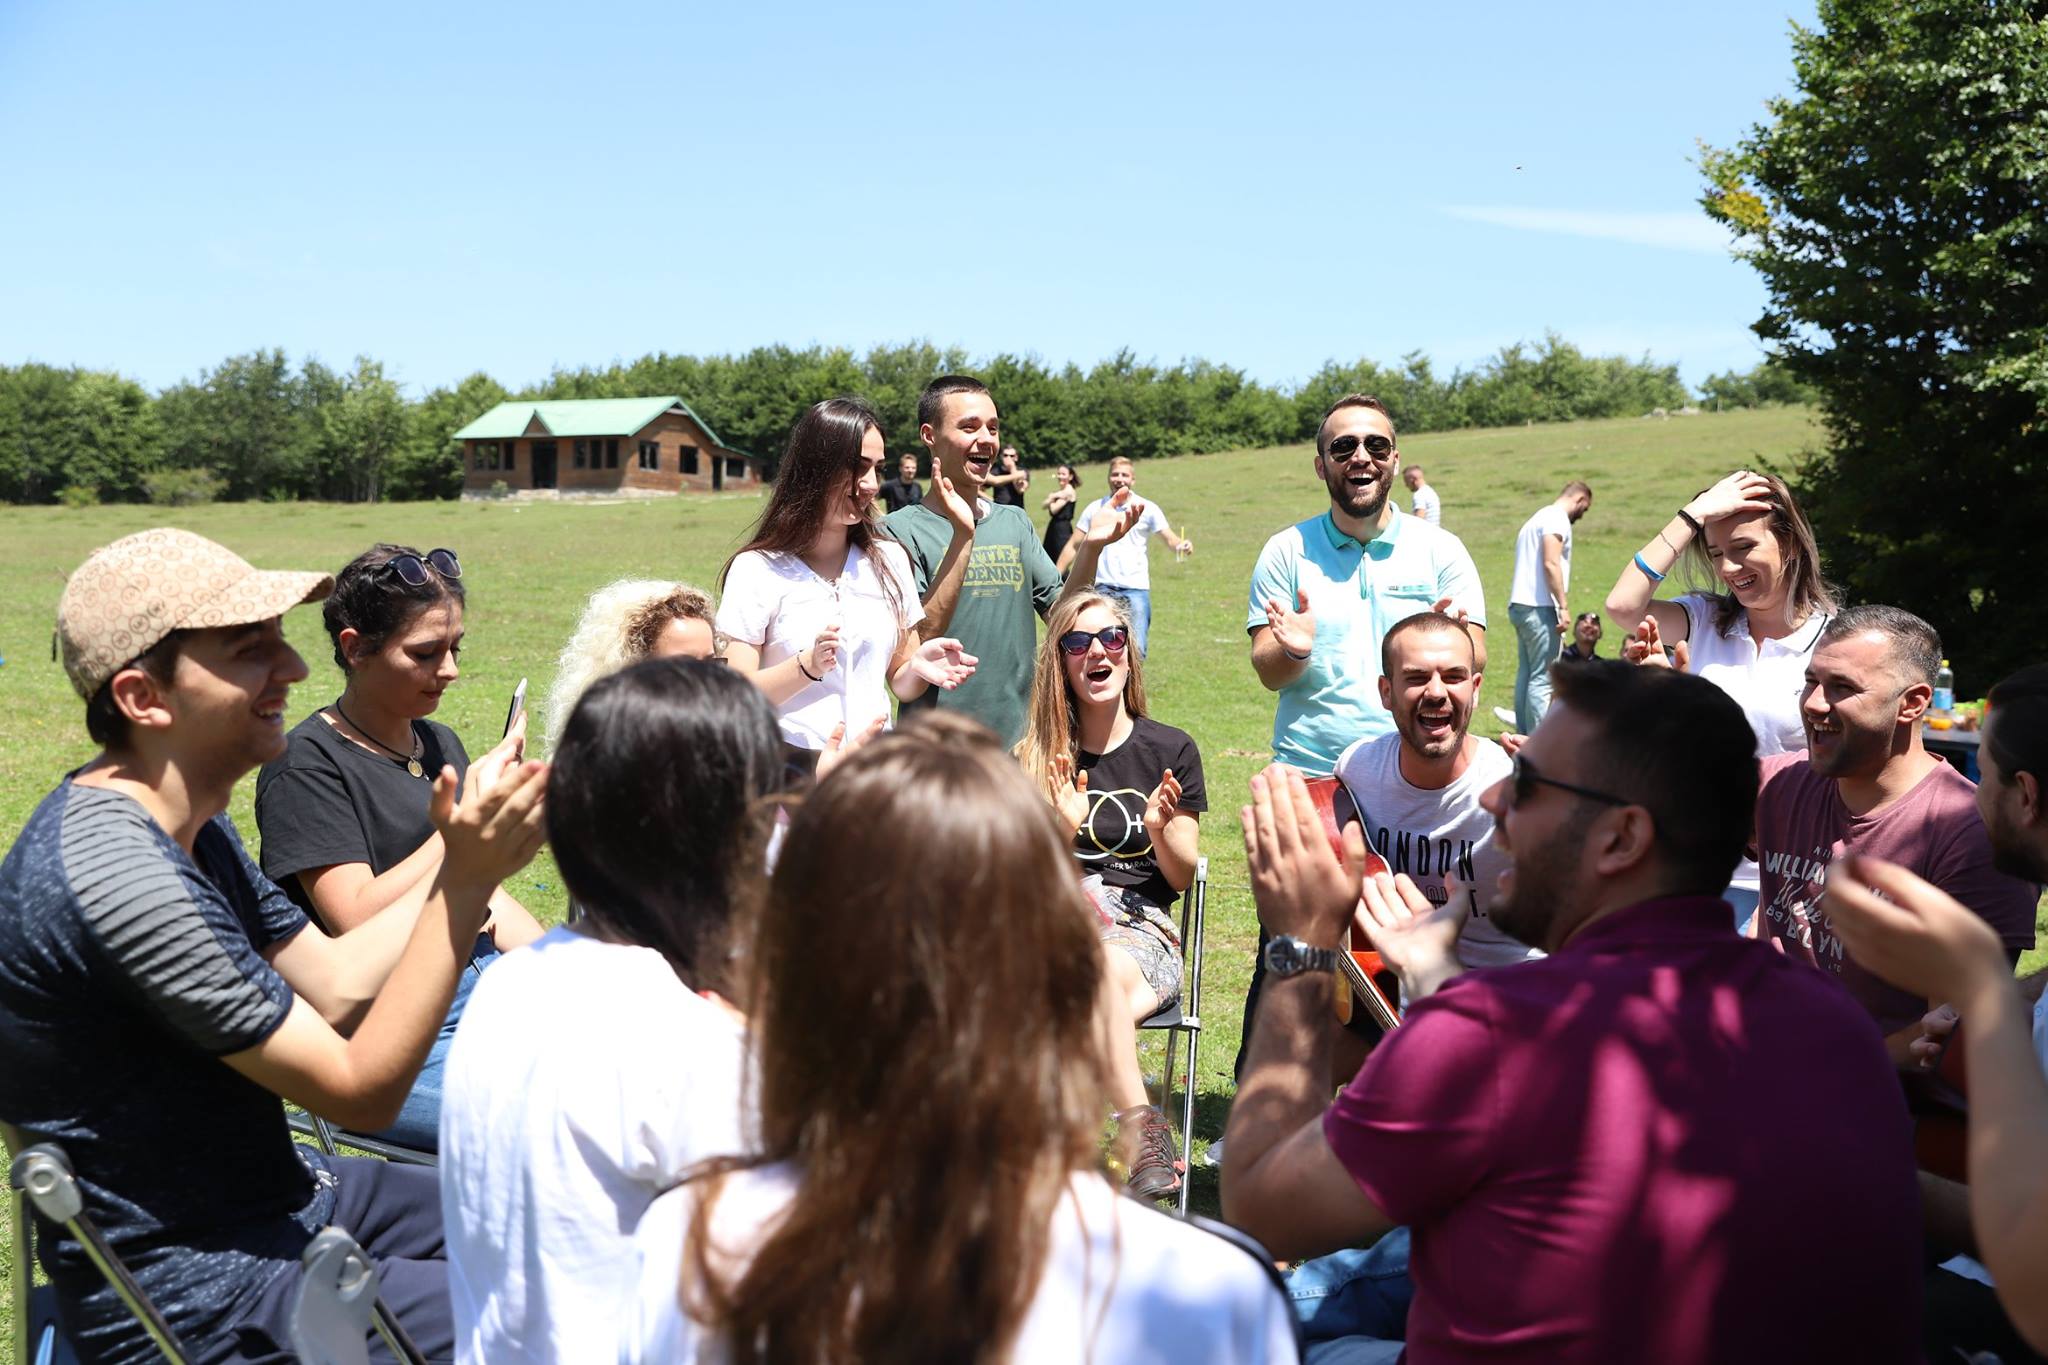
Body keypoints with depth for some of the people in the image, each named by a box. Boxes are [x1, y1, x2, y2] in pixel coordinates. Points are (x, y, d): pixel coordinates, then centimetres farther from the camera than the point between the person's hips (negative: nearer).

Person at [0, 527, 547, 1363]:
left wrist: (462, 853, -4)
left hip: (281, 1193, 10)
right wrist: (467, 881, -27)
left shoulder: (187, 825, 4)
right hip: (194, 1295, -10)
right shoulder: (118, 871, -28)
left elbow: (335, 985, 7)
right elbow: (363, 1089, -24)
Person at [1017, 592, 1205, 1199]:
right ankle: (1142, 1128, -35)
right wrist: (1063, 828, -14)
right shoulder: (1034, 758, 9)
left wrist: (1160, 829, -13)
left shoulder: (1172, 750, 8)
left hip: (1144, 929, 0)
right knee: (1104, 976, -38)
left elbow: (1182, 878, 8)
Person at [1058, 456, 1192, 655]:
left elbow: (1169, 539, -6)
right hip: (1102, 588, 1)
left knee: (1136, 651, -6)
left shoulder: (1147, 509, 2)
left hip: (1136, 589, -1)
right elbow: (1074, 546, 8)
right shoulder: (1095, 509, 7)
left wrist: (1181, 545, -31)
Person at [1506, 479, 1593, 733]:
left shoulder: (1539, 517, 24)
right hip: (1539, 607, -10)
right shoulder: (1557, 519, -7)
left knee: (1526, 674, 11)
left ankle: (1525, 735, 14)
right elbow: (1551, 564, -18)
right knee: (1543, 679, -9)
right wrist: (1563, 606, -19)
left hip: (1520, 605, 10)